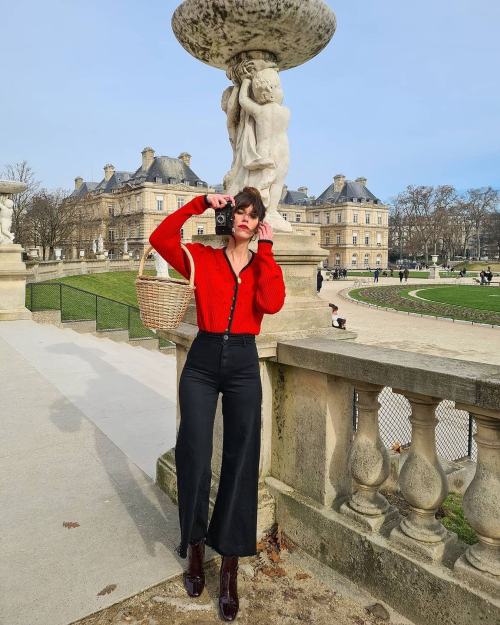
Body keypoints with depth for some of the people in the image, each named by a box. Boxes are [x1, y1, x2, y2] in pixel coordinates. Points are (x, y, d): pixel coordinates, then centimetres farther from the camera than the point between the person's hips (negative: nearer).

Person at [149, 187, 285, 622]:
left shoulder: (264, 265, 7)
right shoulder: (202, 258, 5)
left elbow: (272, 304, -13)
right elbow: (161, 238, -9)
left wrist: (265, 250, -8)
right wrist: (200, 204, -9)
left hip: (244, 363, 1)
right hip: (203, 361, -1)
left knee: (240, 462, 4)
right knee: (195, 457, 3)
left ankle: (230, 568, 20)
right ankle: (195, 547, 29)